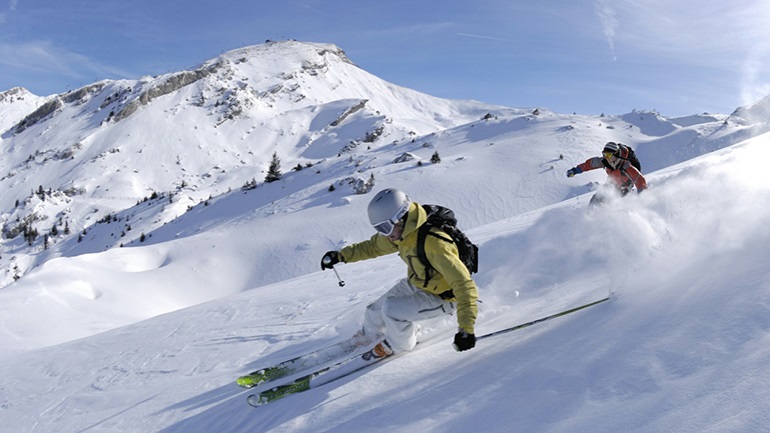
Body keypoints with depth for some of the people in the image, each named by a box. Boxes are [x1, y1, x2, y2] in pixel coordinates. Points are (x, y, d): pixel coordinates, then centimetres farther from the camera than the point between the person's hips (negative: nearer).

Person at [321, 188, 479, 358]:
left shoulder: (434, 244, -39)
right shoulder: (402, 232, -14)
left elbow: (464, 285, -37)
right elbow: (374, 246, 7)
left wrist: (466, 329, -40)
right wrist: (341, 255, 0)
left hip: (442, 298, -7)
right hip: (415, 284, 8)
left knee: (391, 310, -23)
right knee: (375, 311, 11)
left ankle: (399, 345, 9)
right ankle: (369, 336, 46)